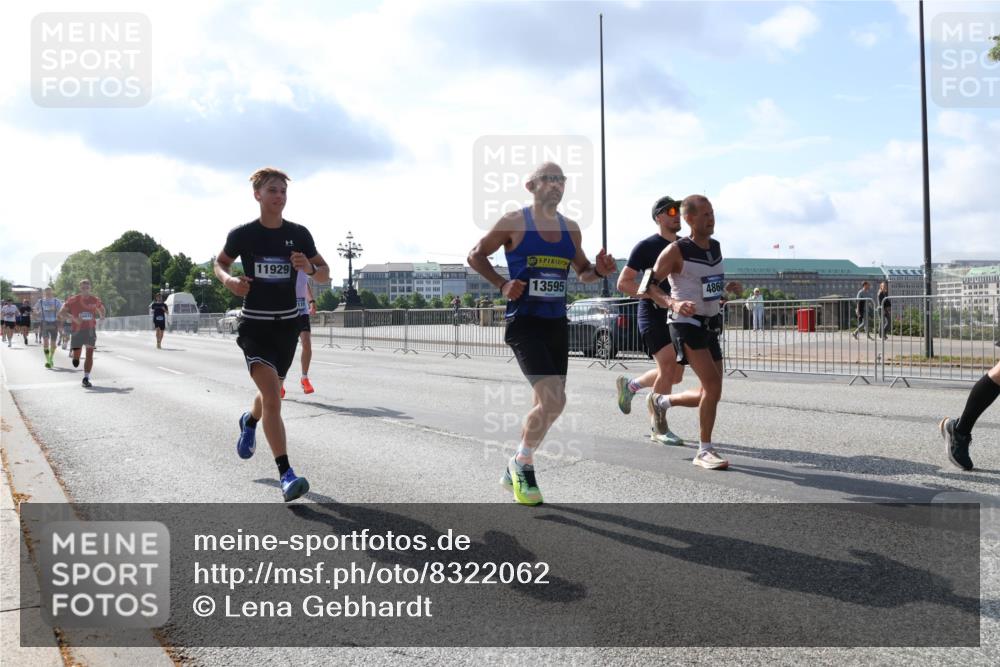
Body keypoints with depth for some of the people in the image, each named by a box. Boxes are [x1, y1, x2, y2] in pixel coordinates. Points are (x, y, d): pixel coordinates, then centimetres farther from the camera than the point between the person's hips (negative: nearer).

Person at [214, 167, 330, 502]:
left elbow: (325, 274, 5)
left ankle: (249, 421, 56)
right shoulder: (242, 234, -6)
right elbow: (220, 263, 11)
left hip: (288, 323, 4)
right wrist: (230, 280, -11)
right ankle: (286, 475, -20)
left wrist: (309, 268, -17)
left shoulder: (299, 234, -1)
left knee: (271, 393, 19)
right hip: (255, 324, -4)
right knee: (272, 394, -20)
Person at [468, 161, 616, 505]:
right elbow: (476, 256, 5)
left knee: (548, 403, 9)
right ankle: (522, 465, 6)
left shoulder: (571, 229, 11)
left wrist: (599, 270, 0)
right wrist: (502, 284, -9)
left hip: (557, 324, 6)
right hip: (524, 322, -6)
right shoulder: (514, 223, -4)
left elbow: (582, 271, 23)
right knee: (553, 400, -17)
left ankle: (515, 469, 29)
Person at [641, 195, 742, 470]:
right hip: (687, 324, -8)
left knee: (712, 392, 10)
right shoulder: (676, 251, -11)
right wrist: (673, 303, -26)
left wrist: (727, 287, 5)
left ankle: (662, 400, 35)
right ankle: (705, 450, -8)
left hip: (711, 326, 8)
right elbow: (649, 286, -10)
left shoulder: (716, 247, 10)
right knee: (712, 385, -19)